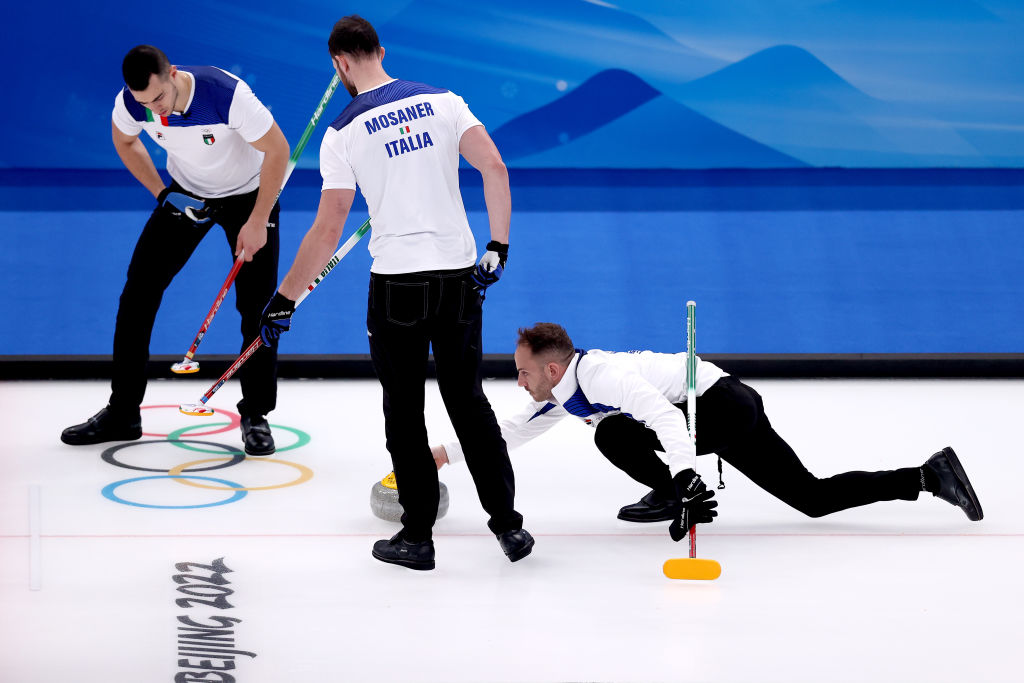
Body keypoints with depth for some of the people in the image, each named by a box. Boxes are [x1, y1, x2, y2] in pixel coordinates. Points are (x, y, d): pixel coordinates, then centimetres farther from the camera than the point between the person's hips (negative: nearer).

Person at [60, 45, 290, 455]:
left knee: (257, 306, -10)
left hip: (248, 194, -4)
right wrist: (160, 193, -7)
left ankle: (255, 416, 7)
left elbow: (277, 149, -24)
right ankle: (122, 413, 7)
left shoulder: (227, 94, -37)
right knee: (137, 293, -3)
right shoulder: (131, 102, -22)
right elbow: (125, 141, 3)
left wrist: (257, 222, -22)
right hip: (186, 193, 4)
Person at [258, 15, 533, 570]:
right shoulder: (441, 102, 3)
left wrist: (285, 300, 0)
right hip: (460, 276, 3)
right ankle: (507, 523, 15)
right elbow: (494, 167, -7)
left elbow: (328, 231, -7)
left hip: (398, 282, -3)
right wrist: (498, 245, 0)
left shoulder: (343, 134, -5)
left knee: (404, 412, 9)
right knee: (468, 400, 16)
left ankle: (417, 536, 12)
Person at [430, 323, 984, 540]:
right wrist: (445, 454, 24)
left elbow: (665, 418, -36)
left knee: (614, 435, -17)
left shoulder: (599, 376, -20)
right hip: (735, 411, 11)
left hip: (723, 406, -11)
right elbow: (512, 432, 26)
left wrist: (683, 479, -47)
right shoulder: (562, 395, 12)